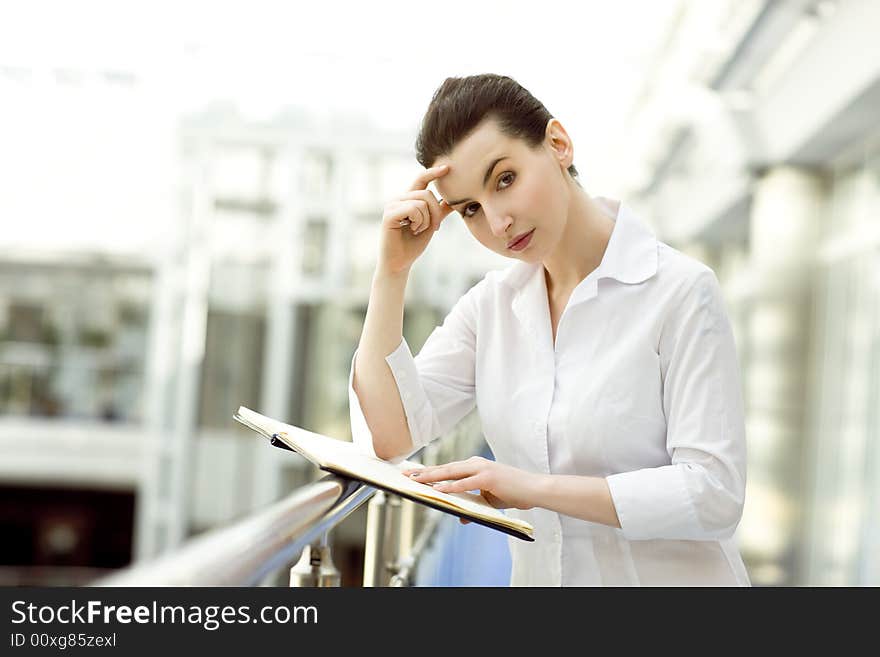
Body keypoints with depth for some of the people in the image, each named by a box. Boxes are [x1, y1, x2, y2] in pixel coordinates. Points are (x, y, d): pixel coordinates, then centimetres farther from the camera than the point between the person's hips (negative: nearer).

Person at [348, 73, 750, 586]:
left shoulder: (680, 292, -10)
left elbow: (715, 495, -15)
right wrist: (392, 270, -7)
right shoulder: (492, 303, 5)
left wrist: (537, 487, -22)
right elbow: (388, 437, -2)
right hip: (539, 573, 5)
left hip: (667, 574, -4)